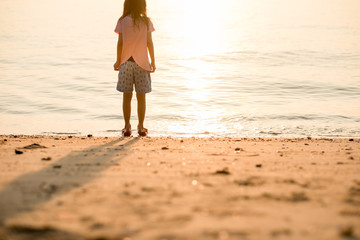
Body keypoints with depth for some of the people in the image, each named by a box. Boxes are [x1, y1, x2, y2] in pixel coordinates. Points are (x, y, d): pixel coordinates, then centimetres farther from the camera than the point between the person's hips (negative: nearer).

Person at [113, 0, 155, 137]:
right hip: (142, 62, 0)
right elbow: (149, 43, -2)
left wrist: (118, 61, 6)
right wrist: (153, 61, 5)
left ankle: (127, 127, 7)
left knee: (127, 96, 6)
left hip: (126, 62, 0)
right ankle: (141, 128, 11)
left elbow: (120, 43, -3)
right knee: (141, 97, 8)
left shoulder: (122, 21, -2)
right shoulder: (146, 22, -2)